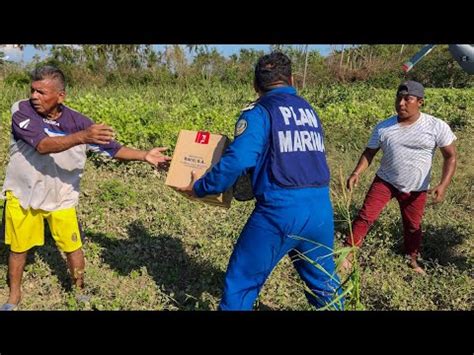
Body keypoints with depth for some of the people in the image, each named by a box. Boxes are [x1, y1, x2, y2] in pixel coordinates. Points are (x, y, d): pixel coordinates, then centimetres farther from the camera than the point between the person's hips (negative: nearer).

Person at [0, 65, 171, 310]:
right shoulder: (22, 111, -19)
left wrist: (144, 155, -20)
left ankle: (80, 290, 37)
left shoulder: (77, 121, -14)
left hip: (61, 198, 1)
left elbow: (110, 148, -9)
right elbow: (42, 145, -34)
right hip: (21, 194, 0)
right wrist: (82, 137, -48)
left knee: (73, 248, 11)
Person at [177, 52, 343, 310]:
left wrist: (199, 188, -1)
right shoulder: (309, 110, 17)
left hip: (279, 211, -6)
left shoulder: (260, 112, -3)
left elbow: (237, 161, -15)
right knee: (323, 278, 26)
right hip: (321, 208, 7)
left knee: (241, 282, 10)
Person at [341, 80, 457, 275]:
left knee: (413, 226, 16)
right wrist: (356, 173, -16)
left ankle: (413, 259, 40)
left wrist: (443, 184, -19)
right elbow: (369, 152, 0)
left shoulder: (437, 127, -14)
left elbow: (450, 156, -7)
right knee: (365, 216, -9)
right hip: (385, 181, 0)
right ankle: (348, 254, 1)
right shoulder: (383, 127, -10)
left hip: (416, 189, 0)